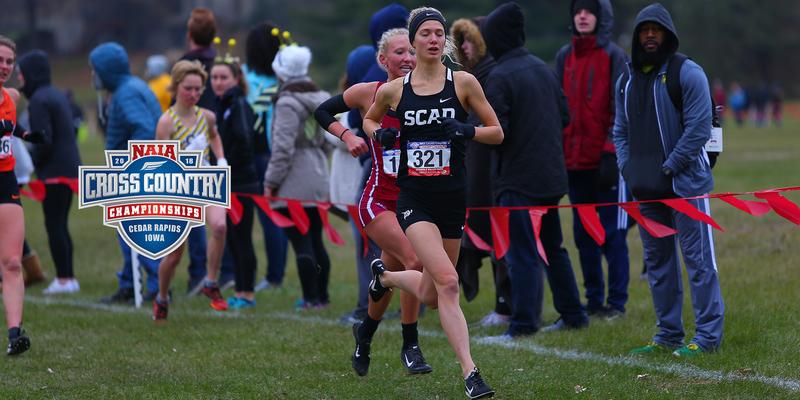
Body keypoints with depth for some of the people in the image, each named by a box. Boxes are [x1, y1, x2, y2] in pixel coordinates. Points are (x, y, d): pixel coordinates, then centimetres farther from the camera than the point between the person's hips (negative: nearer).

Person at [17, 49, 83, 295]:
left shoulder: (38, 100, -13)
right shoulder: (58, 95, 15)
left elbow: (44, 140, -21)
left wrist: (35, 161, -3)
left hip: (54, 172, -9)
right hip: (71, 169, 9)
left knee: (54, 225, -3)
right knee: (61, 225, 14)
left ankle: (63, 279, -3)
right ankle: (69, 278, 16)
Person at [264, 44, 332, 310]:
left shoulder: (288, 103, -13)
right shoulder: (320, 100, 11)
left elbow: (283, 148, -17)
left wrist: (270, 181, -11)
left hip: (294, 185, -8)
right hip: (318, 179, 8)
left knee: (301, 242, -4)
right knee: (315, 240, 14)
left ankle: (311, 298, -5)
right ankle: (322, 295, 18)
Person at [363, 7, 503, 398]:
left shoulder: (463, 83, -1)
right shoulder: (393, 90, 1)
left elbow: (497, 132, 3)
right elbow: (369, 119, 22)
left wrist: (466, 131, -16)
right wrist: (379, 133, -1)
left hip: (452, 196, 2)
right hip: (413, 198, -2)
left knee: (431, 296, 11)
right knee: (447, 281, -21)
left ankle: (385, 275, 44)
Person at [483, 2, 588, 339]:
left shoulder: (499, 78, -15)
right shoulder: (543, 68, 9)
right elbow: (564, 115, 13)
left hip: (517, 177, -8)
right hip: (552, 172, 8)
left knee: (522, 254, -7)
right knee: (552, 247, 18)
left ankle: (522, 323, -9)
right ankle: (572, 314, 21)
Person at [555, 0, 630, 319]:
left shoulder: (614, 56, -3)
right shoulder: (564, 57, 12)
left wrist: (611, 154, -15)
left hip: (606, 160, -5)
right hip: (574, 160, 6)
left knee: (612, 233, -3)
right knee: (583, 233, 9)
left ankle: (617, 301, 2)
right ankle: (593, 300, 16)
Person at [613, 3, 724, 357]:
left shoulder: (688, 74, -8)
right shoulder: (626, 80, 12)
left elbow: (698, 128, -14)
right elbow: (620, 131, 17)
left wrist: (668, 168, -15)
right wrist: (628, 168, 1)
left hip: (685, 183, -7)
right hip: (645, 190, 7)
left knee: (697, 259, -5)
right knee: (657, 261, 11)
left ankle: (708, 334, -2)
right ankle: (668, 333, 20)